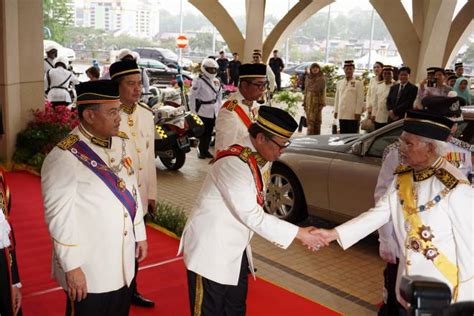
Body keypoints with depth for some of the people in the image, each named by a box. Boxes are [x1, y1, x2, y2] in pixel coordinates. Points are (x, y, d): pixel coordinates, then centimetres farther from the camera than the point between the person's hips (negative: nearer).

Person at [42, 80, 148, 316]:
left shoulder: (121, 142, 3)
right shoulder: (64, 157, -19)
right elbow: (58, 216, -18)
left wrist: (140, 234, 15)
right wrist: (71, 267, -16)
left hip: (123, 261, 7)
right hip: (89, 267, -7)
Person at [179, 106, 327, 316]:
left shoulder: (256, 160, 3)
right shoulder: (233, 164, -25)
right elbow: (250, 215, -26)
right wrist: (298, 233, -21)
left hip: (235, 251, 9)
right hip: (210, 251, -9)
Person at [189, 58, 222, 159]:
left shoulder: (216, 81, 11)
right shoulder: (199, 81, -10)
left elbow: (219, 96, 18)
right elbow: (192, 96, -11)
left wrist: (219, 108, 12)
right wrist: (193, 111, -12)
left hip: (214, 111, 6)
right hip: (203, 111, -6)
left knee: (209, 132, 12)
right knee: (202, 132, 1)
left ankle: (206, 150, 23)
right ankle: (201, 151, 12)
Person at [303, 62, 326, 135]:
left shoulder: (322, 79, -3)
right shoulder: (308, 77, 9)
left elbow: (323, 92, -5)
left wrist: (322, 103, -12)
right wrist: (304, 103, 11)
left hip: (317, 101, -4)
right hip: (309, 100, 4)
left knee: (317, 120, -1)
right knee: (310, 119, 4)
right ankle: (309, 135, 8)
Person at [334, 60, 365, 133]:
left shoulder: (358, 83, -2)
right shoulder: (339, 83, 12)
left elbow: (360, 99, -6)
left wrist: (357, 113, -11)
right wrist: (336, 111, 13)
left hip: (353, 115, -4)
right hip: (342, 115, 5)